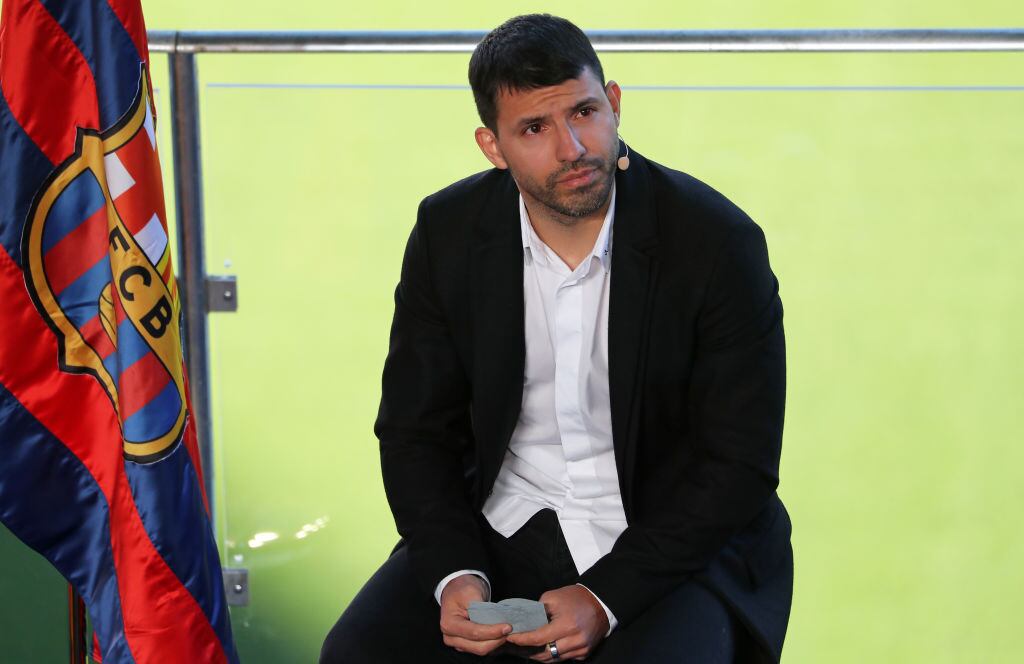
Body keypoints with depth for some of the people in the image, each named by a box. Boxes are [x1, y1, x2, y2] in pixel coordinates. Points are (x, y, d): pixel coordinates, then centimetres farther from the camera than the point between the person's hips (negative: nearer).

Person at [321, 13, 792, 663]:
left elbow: (740, 463, -12)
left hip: (675, 541, -3)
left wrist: (607, 598, -20)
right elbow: (415, 430, 3)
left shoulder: (717, 240, -15)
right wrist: (454, 575, -14)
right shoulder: (448, 232, -5)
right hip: (502, 527, 3)